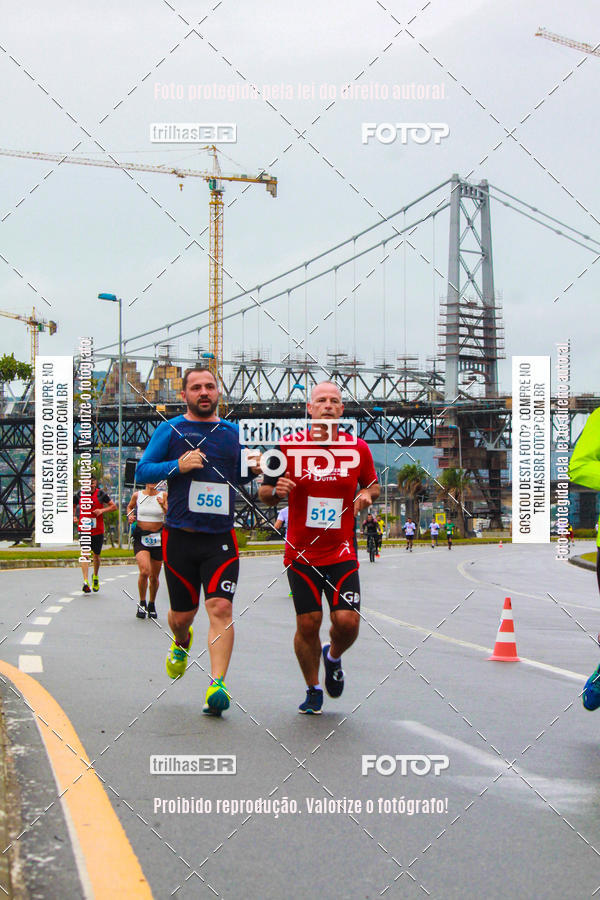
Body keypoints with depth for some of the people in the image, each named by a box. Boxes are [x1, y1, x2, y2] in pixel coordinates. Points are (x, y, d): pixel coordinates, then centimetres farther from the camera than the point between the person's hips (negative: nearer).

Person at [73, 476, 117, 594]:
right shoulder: (79, 494, 2)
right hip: (83, 529, 0)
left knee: (96, 555, 13)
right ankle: (86, 581, -22)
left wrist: (102, 510, -14)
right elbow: (73, 506, 19)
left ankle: (95, 577, 40)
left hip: (98, 530, 0)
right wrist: (73, 516, 1)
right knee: (84, 553, -16)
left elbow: (114, 506, 1)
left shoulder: (101, 494, -3)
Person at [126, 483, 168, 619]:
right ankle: (142, 603, -3)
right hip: (141, 537, -1)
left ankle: (152, 604, 32)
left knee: (154, 576, 9)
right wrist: (130, 515, 3)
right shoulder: (137, 495, 3)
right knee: (144, 571, -22)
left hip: (158, 538, 1)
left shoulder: (163, 495, 0)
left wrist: (163, 506, -26)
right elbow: (130, 506, 23)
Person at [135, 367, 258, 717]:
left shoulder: (232, 432, 12)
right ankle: (182, 643, 45)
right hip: (180, 536, -1)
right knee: (182, 614, 10)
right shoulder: (171, 430, 3)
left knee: (220, 608, -15)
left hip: (221, 537, 1)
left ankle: (217, 684, -18)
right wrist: (178, 465, -17)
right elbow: (142, 472, -1)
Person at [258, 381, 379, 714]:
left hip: (342, 553, 1)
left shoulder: (357, 449, 1)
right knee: (307, 624, 0)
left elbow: (373, 485, 18)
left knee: (347, 621, -9)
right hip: (301, 553, -1)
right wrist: (275, 491, -16)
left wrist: (366, 494, -4)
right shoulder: (289, 446, -3)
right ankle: (313, 690, 22)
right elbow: (264, 493, 6)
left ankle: (333, 657, 27)